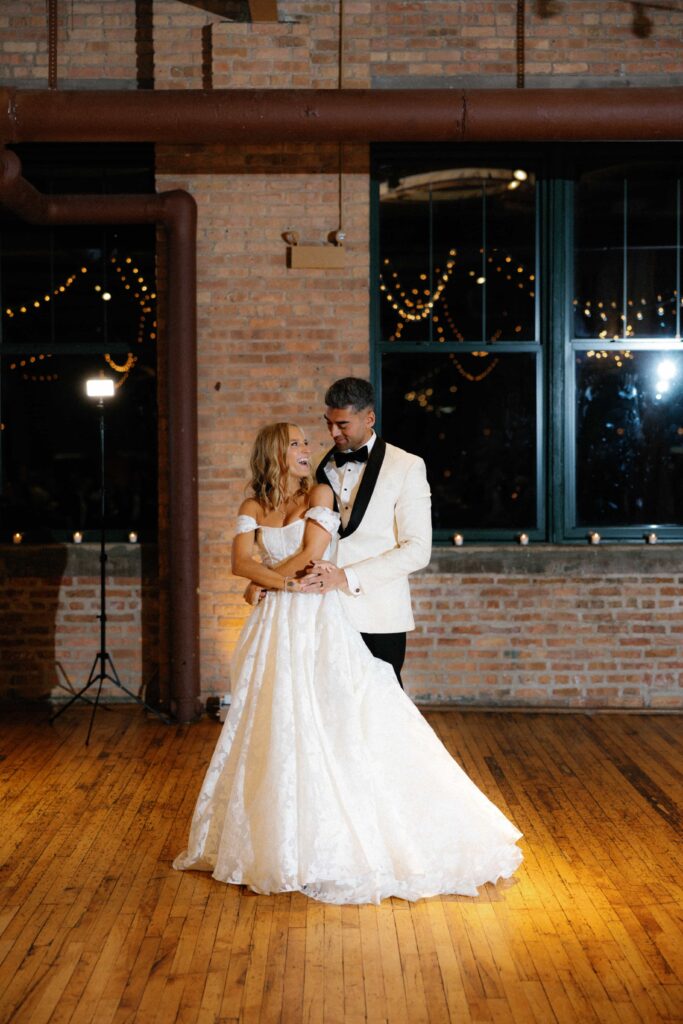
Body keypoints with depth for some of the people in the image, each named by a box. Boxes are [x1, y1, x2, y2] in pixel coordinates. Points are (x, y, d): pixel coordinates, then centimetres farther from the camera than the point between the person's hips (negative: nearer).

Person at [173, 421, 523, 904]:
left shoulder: (320, 493, 1)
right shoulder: (253, 508, 10)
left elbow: (312, 554, -9)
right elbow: (241, 562, -4)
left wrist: (267, 576, 1)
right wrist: (288, 583, -14)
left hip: (320, 625, -3)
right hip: (275, 628, 3)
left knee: (334, 728, -7)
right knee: (275, 731, 4)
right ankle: (278, 841, 15)